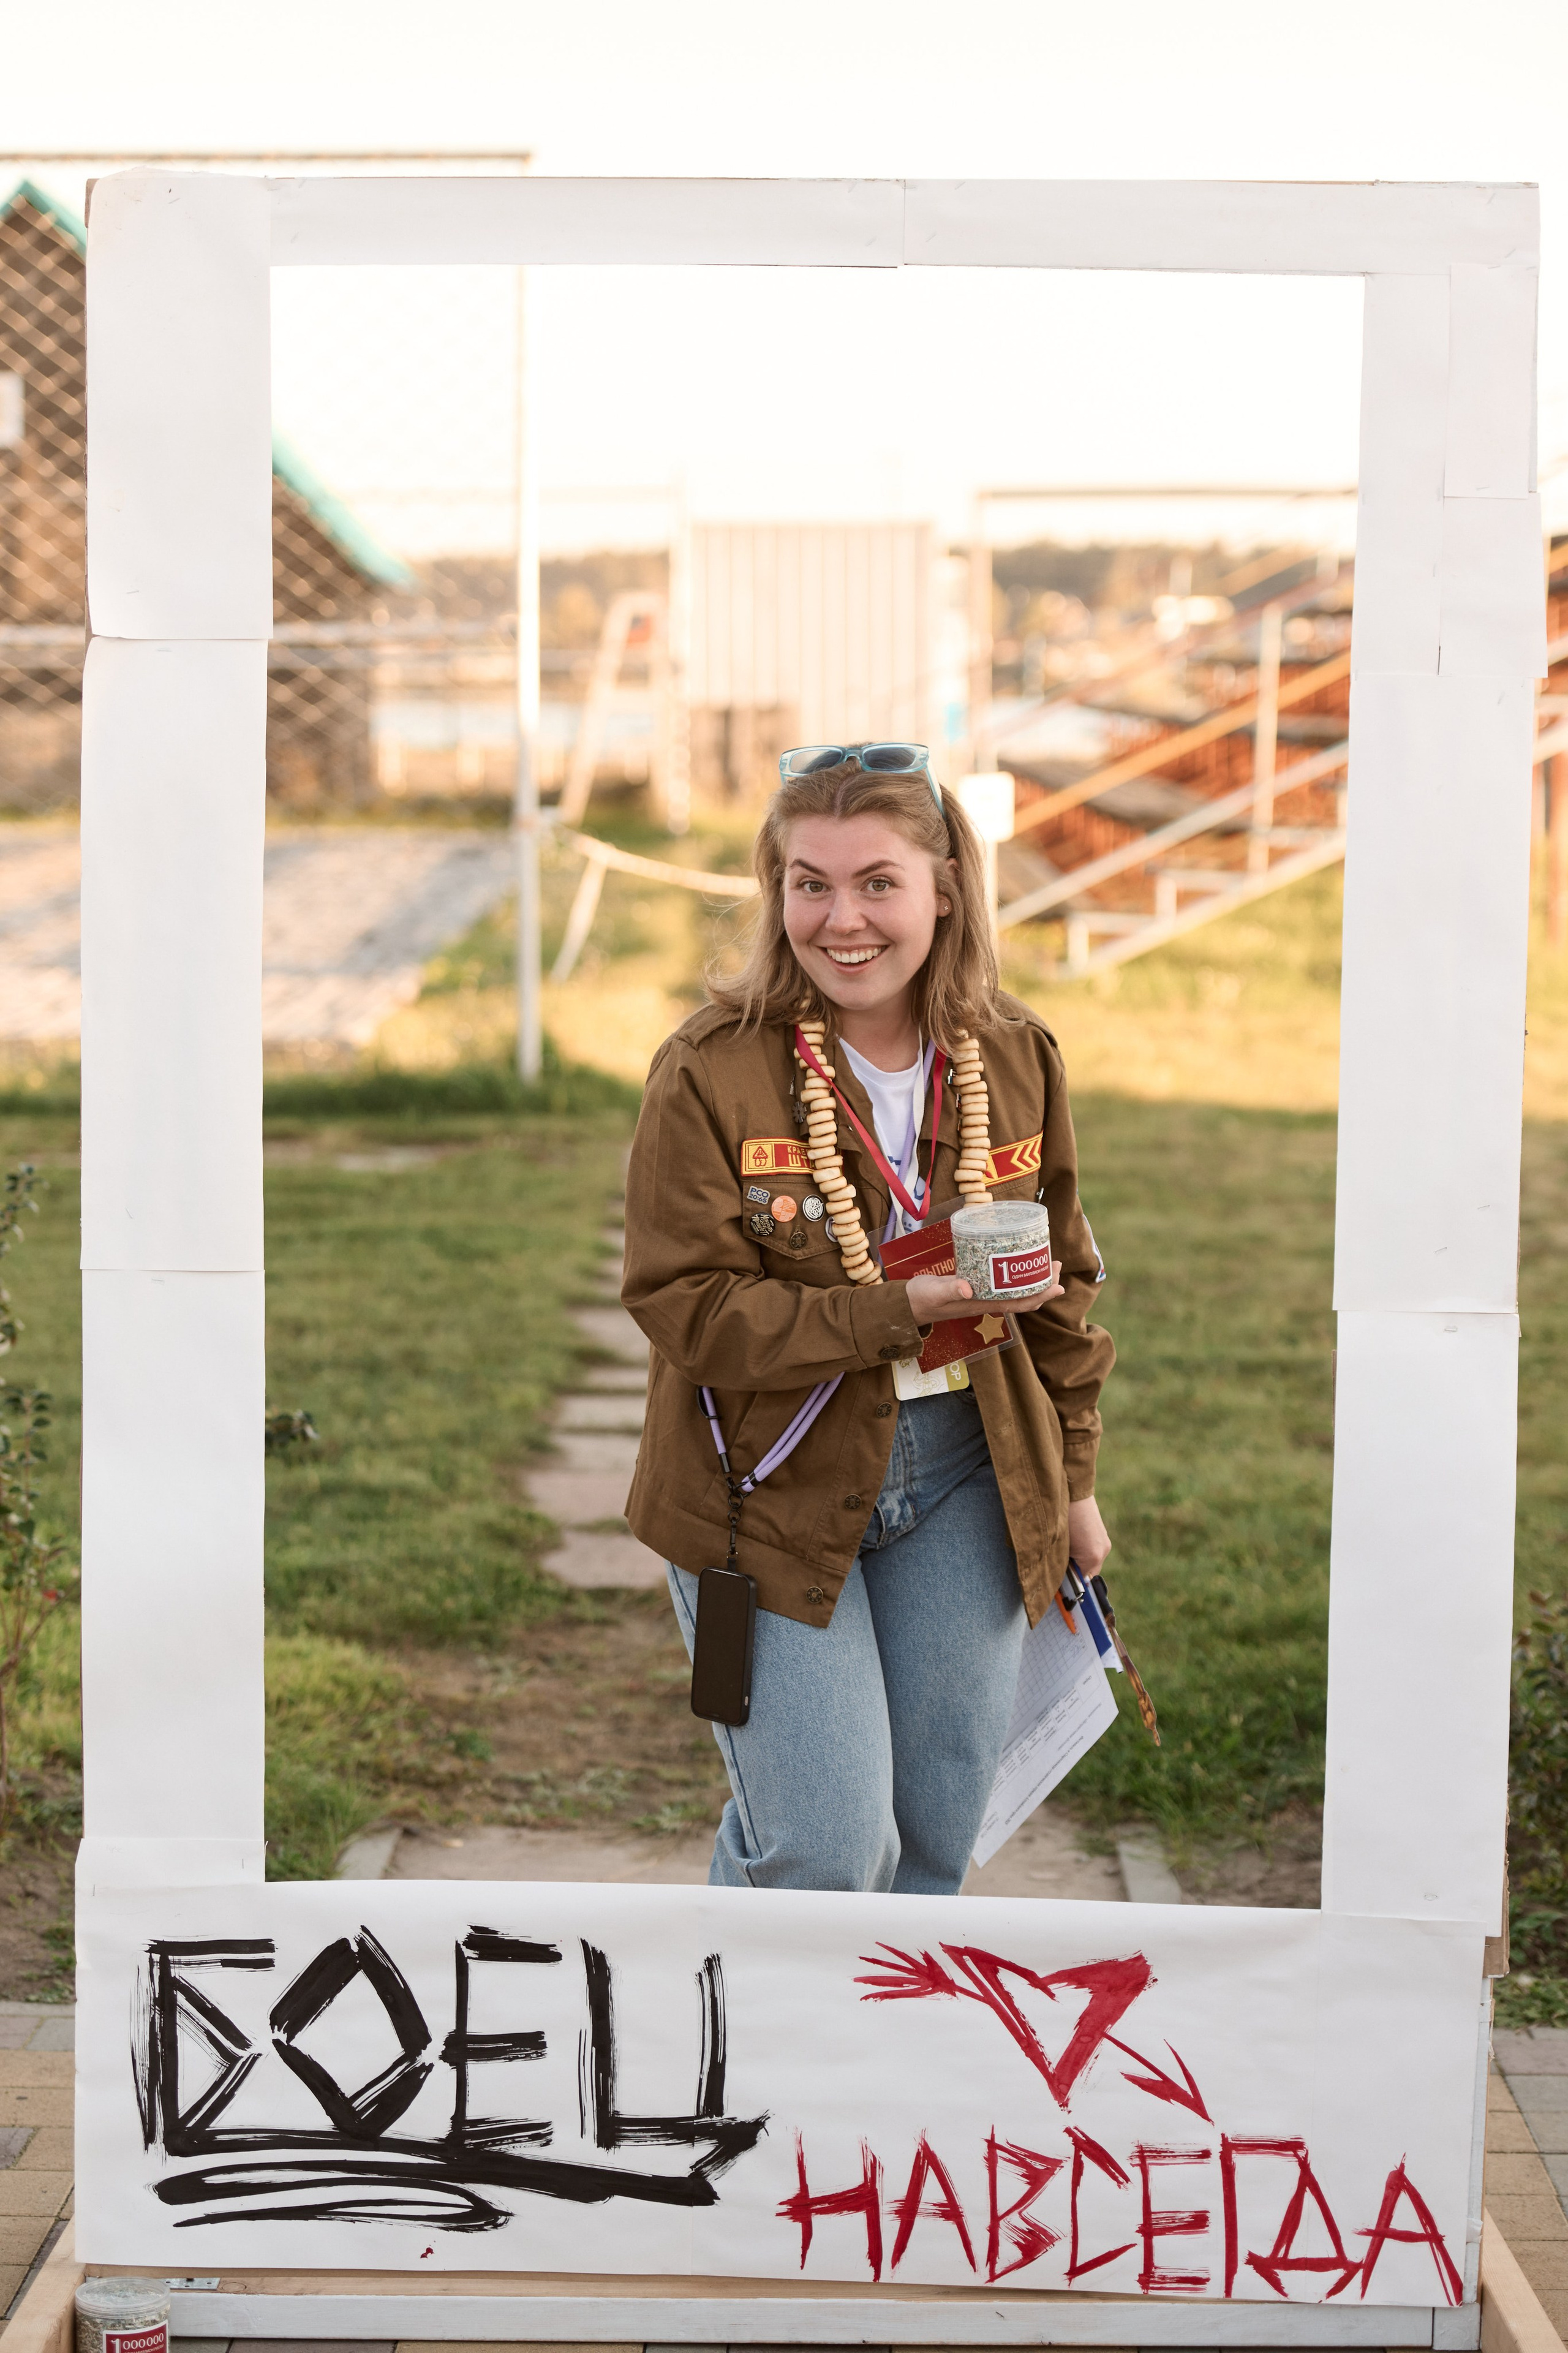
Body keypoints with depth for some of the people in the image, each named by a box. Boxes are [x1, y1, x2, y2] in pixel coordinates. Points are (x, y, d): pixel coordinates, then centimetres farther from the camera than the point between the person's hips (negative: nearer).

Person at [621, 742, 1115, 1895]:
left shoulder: (1016, 1057, 0)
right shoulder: (712, 1072, -14)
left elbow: (1062, 1277, 13)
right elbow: (689, 1306, -16)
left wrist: (1073, 1479, 16)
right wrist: (899, 1312, -25)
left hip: (962, 1481, 4)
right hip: (771, 1493, -4)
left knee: (939, 1830, 10)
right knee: (826, 1846, -7)